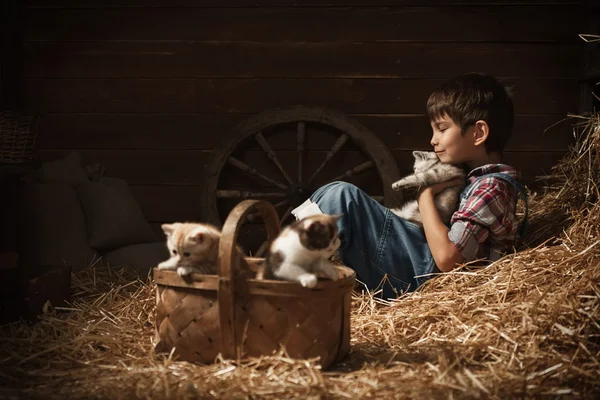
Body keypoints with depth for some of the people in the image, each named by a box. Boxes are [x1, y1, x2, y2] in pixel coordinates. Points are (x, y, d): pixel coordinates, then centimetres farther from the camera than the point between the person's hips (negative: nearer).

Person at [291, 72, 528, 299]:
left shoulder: (491, 187, -14)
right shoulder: (480, 176, 16)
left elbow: (447, 258, -24)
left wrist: (425, 196, -12)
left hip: (420, 273, -10)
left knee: (341, 197, -19)